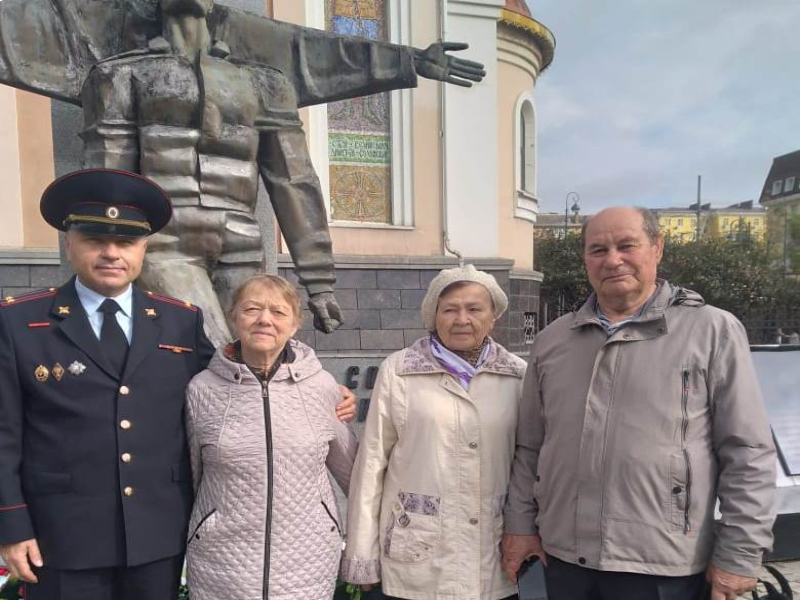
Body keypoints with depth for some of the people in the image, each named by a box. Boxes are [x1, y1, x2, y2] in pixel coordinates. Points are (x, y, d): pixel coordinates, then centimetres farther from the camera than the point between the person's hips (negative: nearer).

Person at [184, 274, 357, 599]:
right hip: (221, 571, 0)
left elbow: (350, 467, 7)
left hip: (309, 566, 1)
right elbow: (192, 475, 7)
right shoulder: (202, 389, -7)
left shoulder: (321, 386, -6)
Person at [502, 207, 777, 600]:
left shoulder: (713, 331, -5)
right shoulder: (552, 341, 6)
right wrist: (520, 522, 9)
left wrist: (739, 553, -6)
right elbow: (529, 447, 11)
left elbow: (748, 453, -5)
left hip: (663, 567, -3)